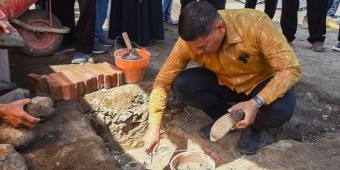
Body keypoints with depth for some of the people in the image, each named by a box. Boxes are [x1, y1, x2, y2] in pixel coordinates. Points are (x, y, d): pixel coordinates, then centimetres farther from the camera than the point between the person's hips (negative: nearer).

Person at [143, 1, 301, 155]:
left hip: (261, 83, -2)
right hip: (224, 83, 3)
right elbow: (163, 81, -15)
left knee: (280, 109, -35)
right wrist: (154, 126, -18)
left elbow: (291, 69, -30)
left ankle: (254, 126, 1)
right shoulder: (189, 40, -24)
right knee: (180, 85, -22)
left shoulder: (255, 23, -34)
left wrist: (256, 102, -42)